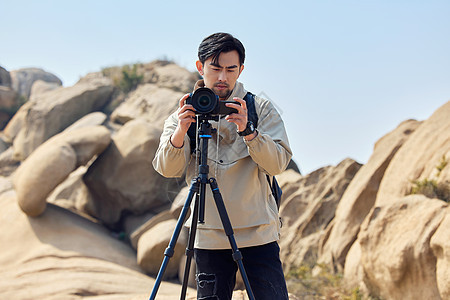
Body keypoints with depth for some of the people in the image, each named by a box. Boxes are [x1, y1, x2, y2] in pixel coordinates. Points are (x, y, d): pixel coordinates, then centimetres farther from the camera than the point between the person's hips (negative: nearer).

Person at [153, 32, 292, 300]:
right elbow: (167, 168, -8)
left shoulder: (261, 110, 4)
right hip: (209, 238, 1)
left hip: (259, 234, -1)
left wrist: (247, 131, -26)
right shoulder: (186, 115, 6)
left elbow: (278, 163, -10)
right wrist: (180, 132, -28)